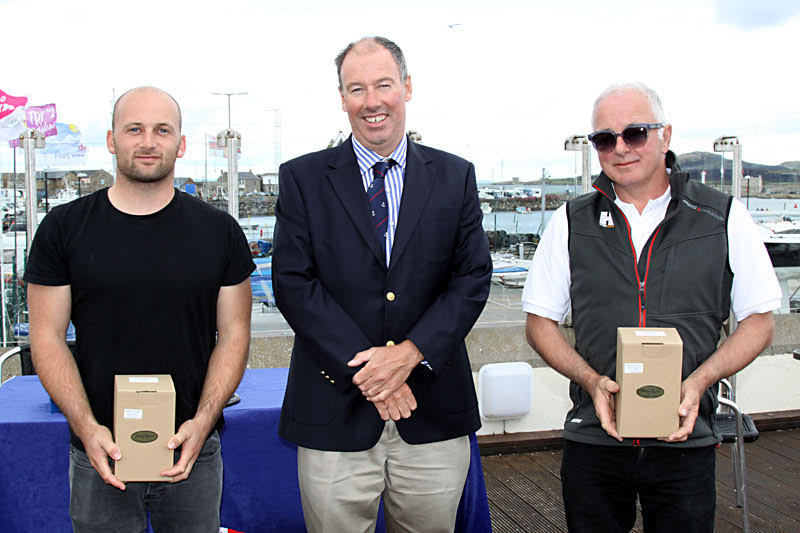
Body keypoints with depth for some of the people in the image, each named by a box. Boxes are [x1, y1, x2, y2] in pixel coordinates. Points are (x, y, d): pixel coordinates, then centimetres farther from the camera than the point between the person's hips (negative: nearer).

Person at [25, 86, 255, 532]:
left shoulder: (219, 231, 0)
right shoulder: (65, 228, -1)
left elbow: (233, 335, 0)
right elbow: (48, 337, -1)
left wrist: (202, 421, -12)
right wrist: (87, 428, -13)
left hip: (193, 452, 1)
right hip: (101, 453, 0)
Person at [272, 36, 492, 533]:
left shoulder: (455, 176, 6)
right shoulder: (302, 178, 2)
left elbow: (473, 277, 1)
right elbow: (293, 283, -5)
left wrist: (411, 352, -13)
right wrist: (361, 367, -13)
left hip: (435, 416, 2)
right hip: (335, 416, -1)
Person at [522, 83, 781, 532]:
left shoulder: (725, 218, 0)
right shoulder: (572, 223, 3)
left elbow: (759, 321, 4)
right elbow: (540, 322, 6)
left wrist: (698, 381, -13)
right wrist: (591, 380, -11)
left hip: (686, 442, 0)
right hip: (592, 443, 1)